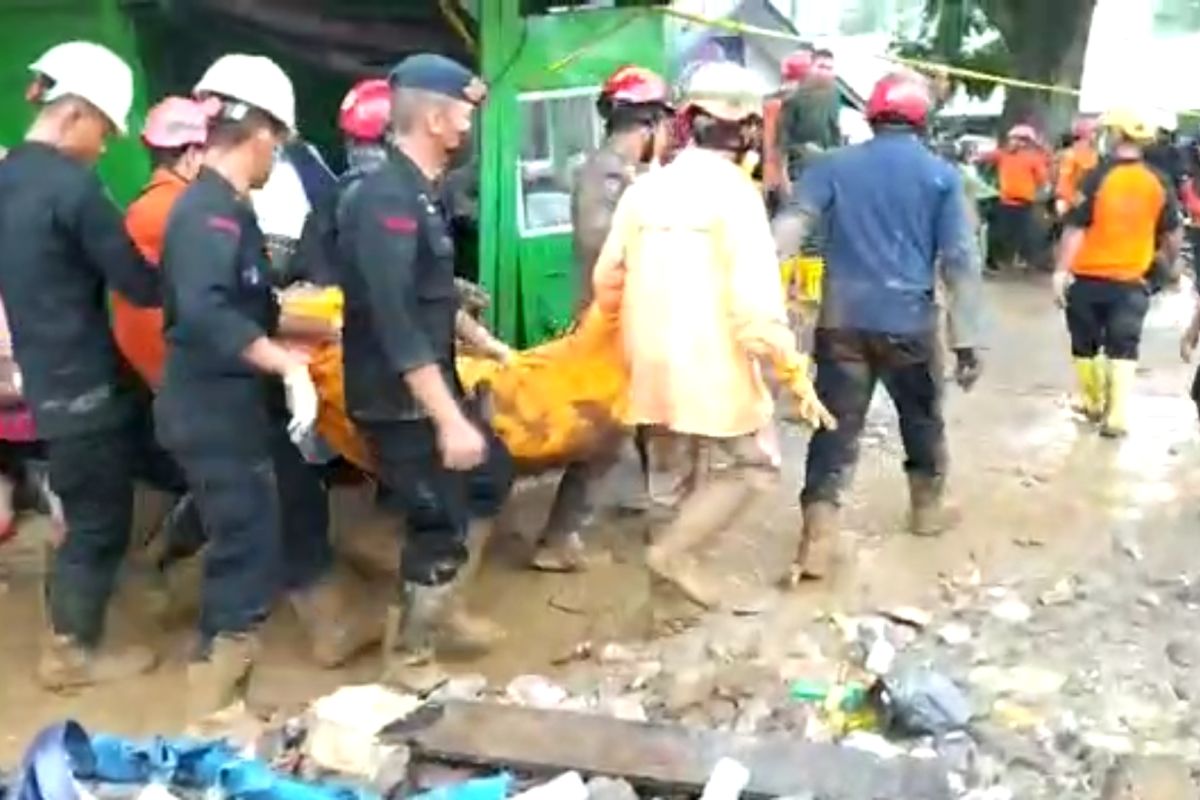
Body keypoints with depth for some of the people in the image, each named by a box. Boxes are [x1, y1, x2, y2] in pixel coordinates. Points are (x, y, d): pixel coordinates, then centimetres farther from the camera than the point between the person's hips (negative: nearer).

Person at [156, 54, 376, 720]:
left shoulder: (224, 207, 10)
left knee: (300, 511, 23)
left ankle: (337, 632, 43)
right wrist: (288, 364, -32)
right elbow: (205, 315, -36)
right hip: (214, 414, -10)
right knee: (248, 552, -2)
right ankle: (211, 713, 12)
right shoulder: (209, 212, -22)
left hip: (243, 407, 10)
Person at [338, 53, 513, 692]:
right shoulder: (387, 200, -22)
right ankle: (409, 660, 21)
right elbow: (396, 323, -29)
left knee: (490, 477, 21)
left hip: (430, 384, 10)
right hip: (398, 398, -10)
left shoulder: (418, 192, 8)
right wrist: (449, 420, -31)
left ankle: (442, 610, 34)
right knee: (439, 525, 0)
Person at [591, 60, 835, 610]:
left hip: (654, 367, 6)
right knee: (750, 469, 12)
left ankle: (673, 591, 26)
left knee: (675, 482, 19)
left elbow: (607, 280, 10)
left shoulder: (645, 187, 4)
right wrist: (796, 377, -14)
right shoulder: (733, 191, -13)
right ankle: (675, 550, 0)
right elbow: (756, 300, -20)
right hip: (715, 368, -6)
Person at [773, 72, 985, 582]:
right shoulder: (941, 176, 2)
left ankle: (818, 540, -7)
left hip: (843, 320, 1)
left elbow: (789, 227, -6)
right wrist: (966, 341, 1)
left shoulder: (835, 166, 5)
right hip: (909, 322, 0)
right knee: (922, 417, 22)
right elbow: (960, 261, -2)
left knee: (836, 426, 1)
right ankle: (928, 507, 38)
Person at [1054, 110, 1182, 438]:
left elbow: (1075, 227, -15)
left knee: (1085, 345, 16)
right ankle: (1117, 415, -2)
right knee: (1123, 349, 7)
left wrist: (1061, 269, -10)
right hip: (1131, 280, 3)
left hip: (1088, 277, -2)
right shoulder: (1159, 183, 0)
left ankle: (1093, 403, 29)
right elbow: (1173, 234, 7)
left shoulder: (1098, 177, -12)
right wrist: (1170, 264, 24)